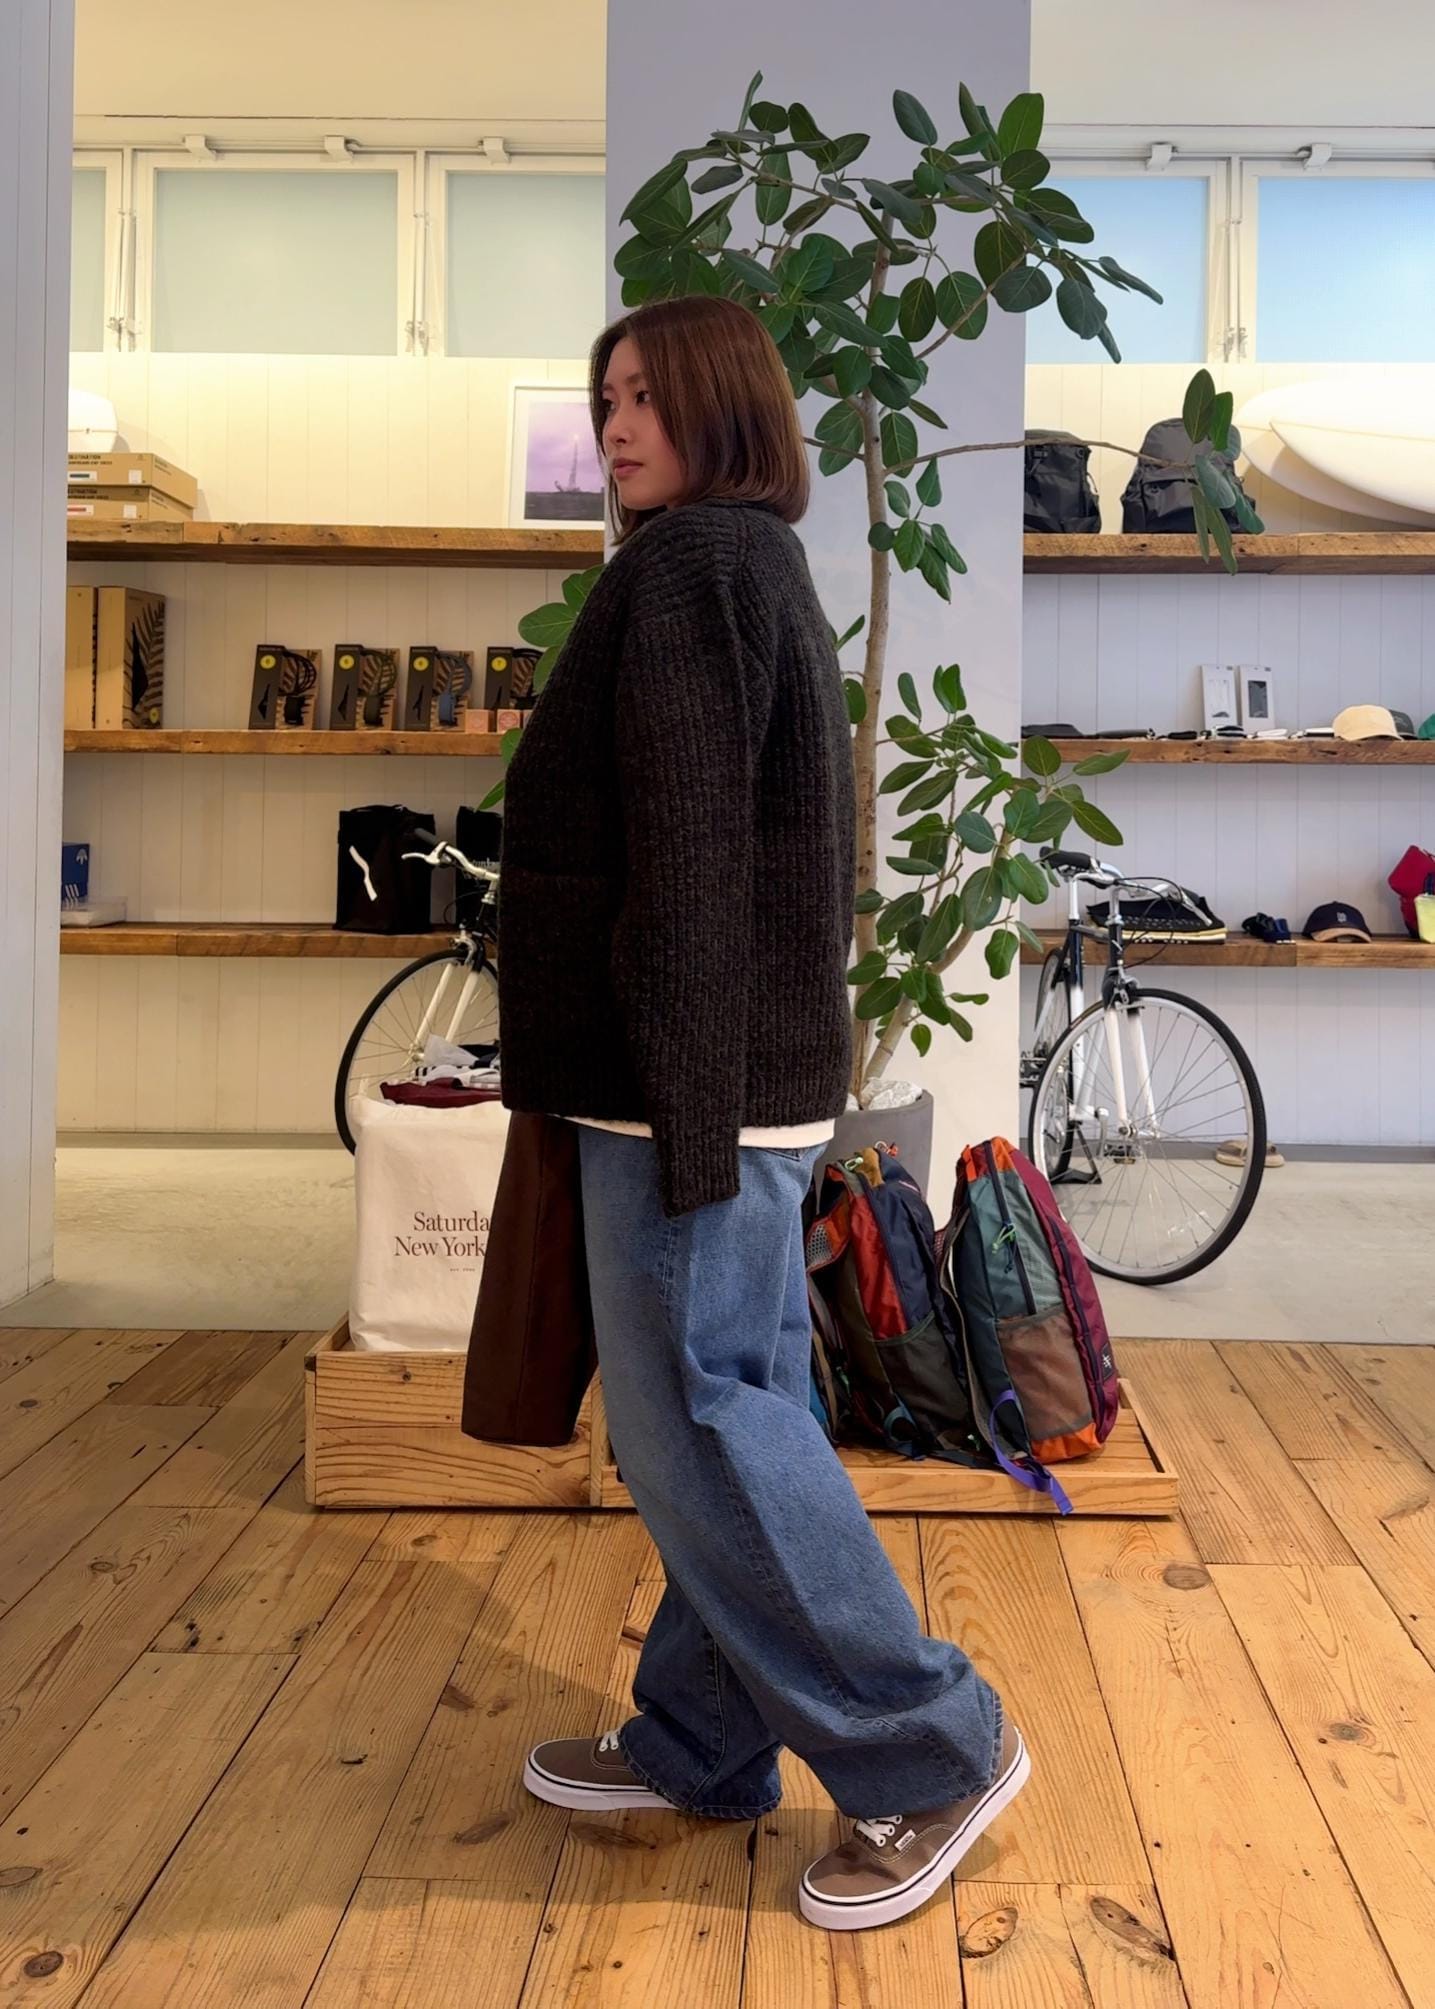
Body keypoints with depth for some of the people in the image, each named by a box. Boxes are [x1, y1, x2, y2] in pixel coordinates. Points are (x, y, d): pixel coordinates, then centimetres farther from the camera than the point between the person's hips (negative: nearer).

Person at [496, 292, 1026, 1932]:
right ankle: (701, 1740, 25)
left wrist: (683, 1104, -21)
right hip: (764, 1073, 10)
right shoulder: (766, 571, 19)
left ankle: (931, 1752, 5)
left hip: (691, 1075, -10)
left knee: (693, 1415, -4)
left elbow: (684, 853, -19)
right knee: (736, 1400, 13)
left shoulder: (686, 568, -11)